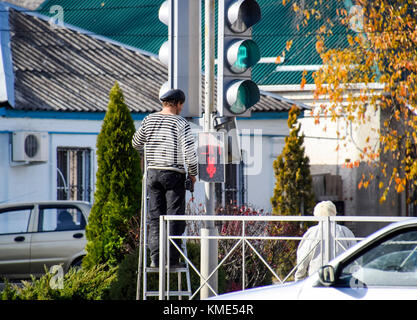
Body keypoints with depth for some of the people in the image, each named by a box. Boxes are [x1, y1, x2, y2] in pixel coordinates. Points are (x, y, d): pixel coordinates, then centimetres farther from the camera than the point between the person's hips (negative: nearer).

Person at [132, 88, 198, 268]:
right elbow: (189, 151, -13)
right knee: (174, 218, 1)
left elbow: (136, 144, 17)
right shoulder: (181, 123, -8)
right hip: (174, 175, -4)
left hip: (153, 173, 4)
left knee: (155, 217, 8)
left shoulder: (149, 120, 5)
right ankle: (172, 258, -3)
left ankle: (156, 258, 2)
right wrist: (193, 173, 2)